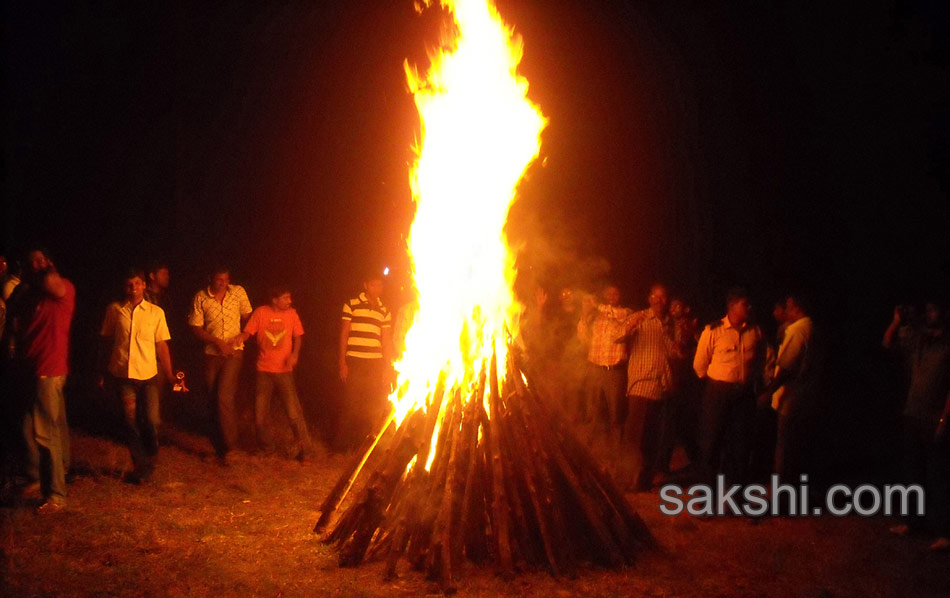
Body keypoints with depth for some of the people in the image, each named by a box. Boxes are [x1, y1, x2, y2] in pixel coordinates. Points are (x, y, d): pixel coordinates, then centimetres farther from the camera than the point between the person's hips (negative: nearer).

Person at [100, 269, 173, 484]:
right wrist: (103, 370, 12)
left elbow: (162, 345, 4)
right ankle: (140, 466, 17)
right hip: (123, 373, 0)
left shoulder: (156, 312, 2)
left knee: (152, 421, -3)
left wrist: (169, 375, 1)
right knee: (131, 422, 4)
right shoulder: (114, 310, 3)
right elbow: (106, 341, 11)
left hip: (149, 374, 0)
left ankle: (148, 464, 19)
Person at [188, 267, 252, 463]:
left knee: (224, 397, -15)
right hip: (212, 353, 2)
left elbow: (247, 316, 9)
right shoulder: (201, 297, -4)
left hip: (234, 352, -2)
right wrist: (217, 342, -13)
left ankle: (229, 446, -9)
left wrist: (241, 336, -8)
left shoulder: (238, 292, -2)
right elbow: (195, 327, -3)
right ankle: (220, 442, 29)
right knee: (215, 397, 10)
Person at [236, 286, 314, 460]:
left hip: (284, 369, 0)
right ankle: (266, 447, 29)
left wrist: (294, 354, -9)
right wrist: (241, 338, -29)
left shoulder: (291, 313, 0)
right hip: (264, 370, 1)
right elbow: (248, 332, -6)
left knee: (294, 412, -8)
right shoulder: (261, 312, -4)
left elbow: (297, 336, 8)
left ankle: (305, 451, 0)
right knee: (260, 413, 8)